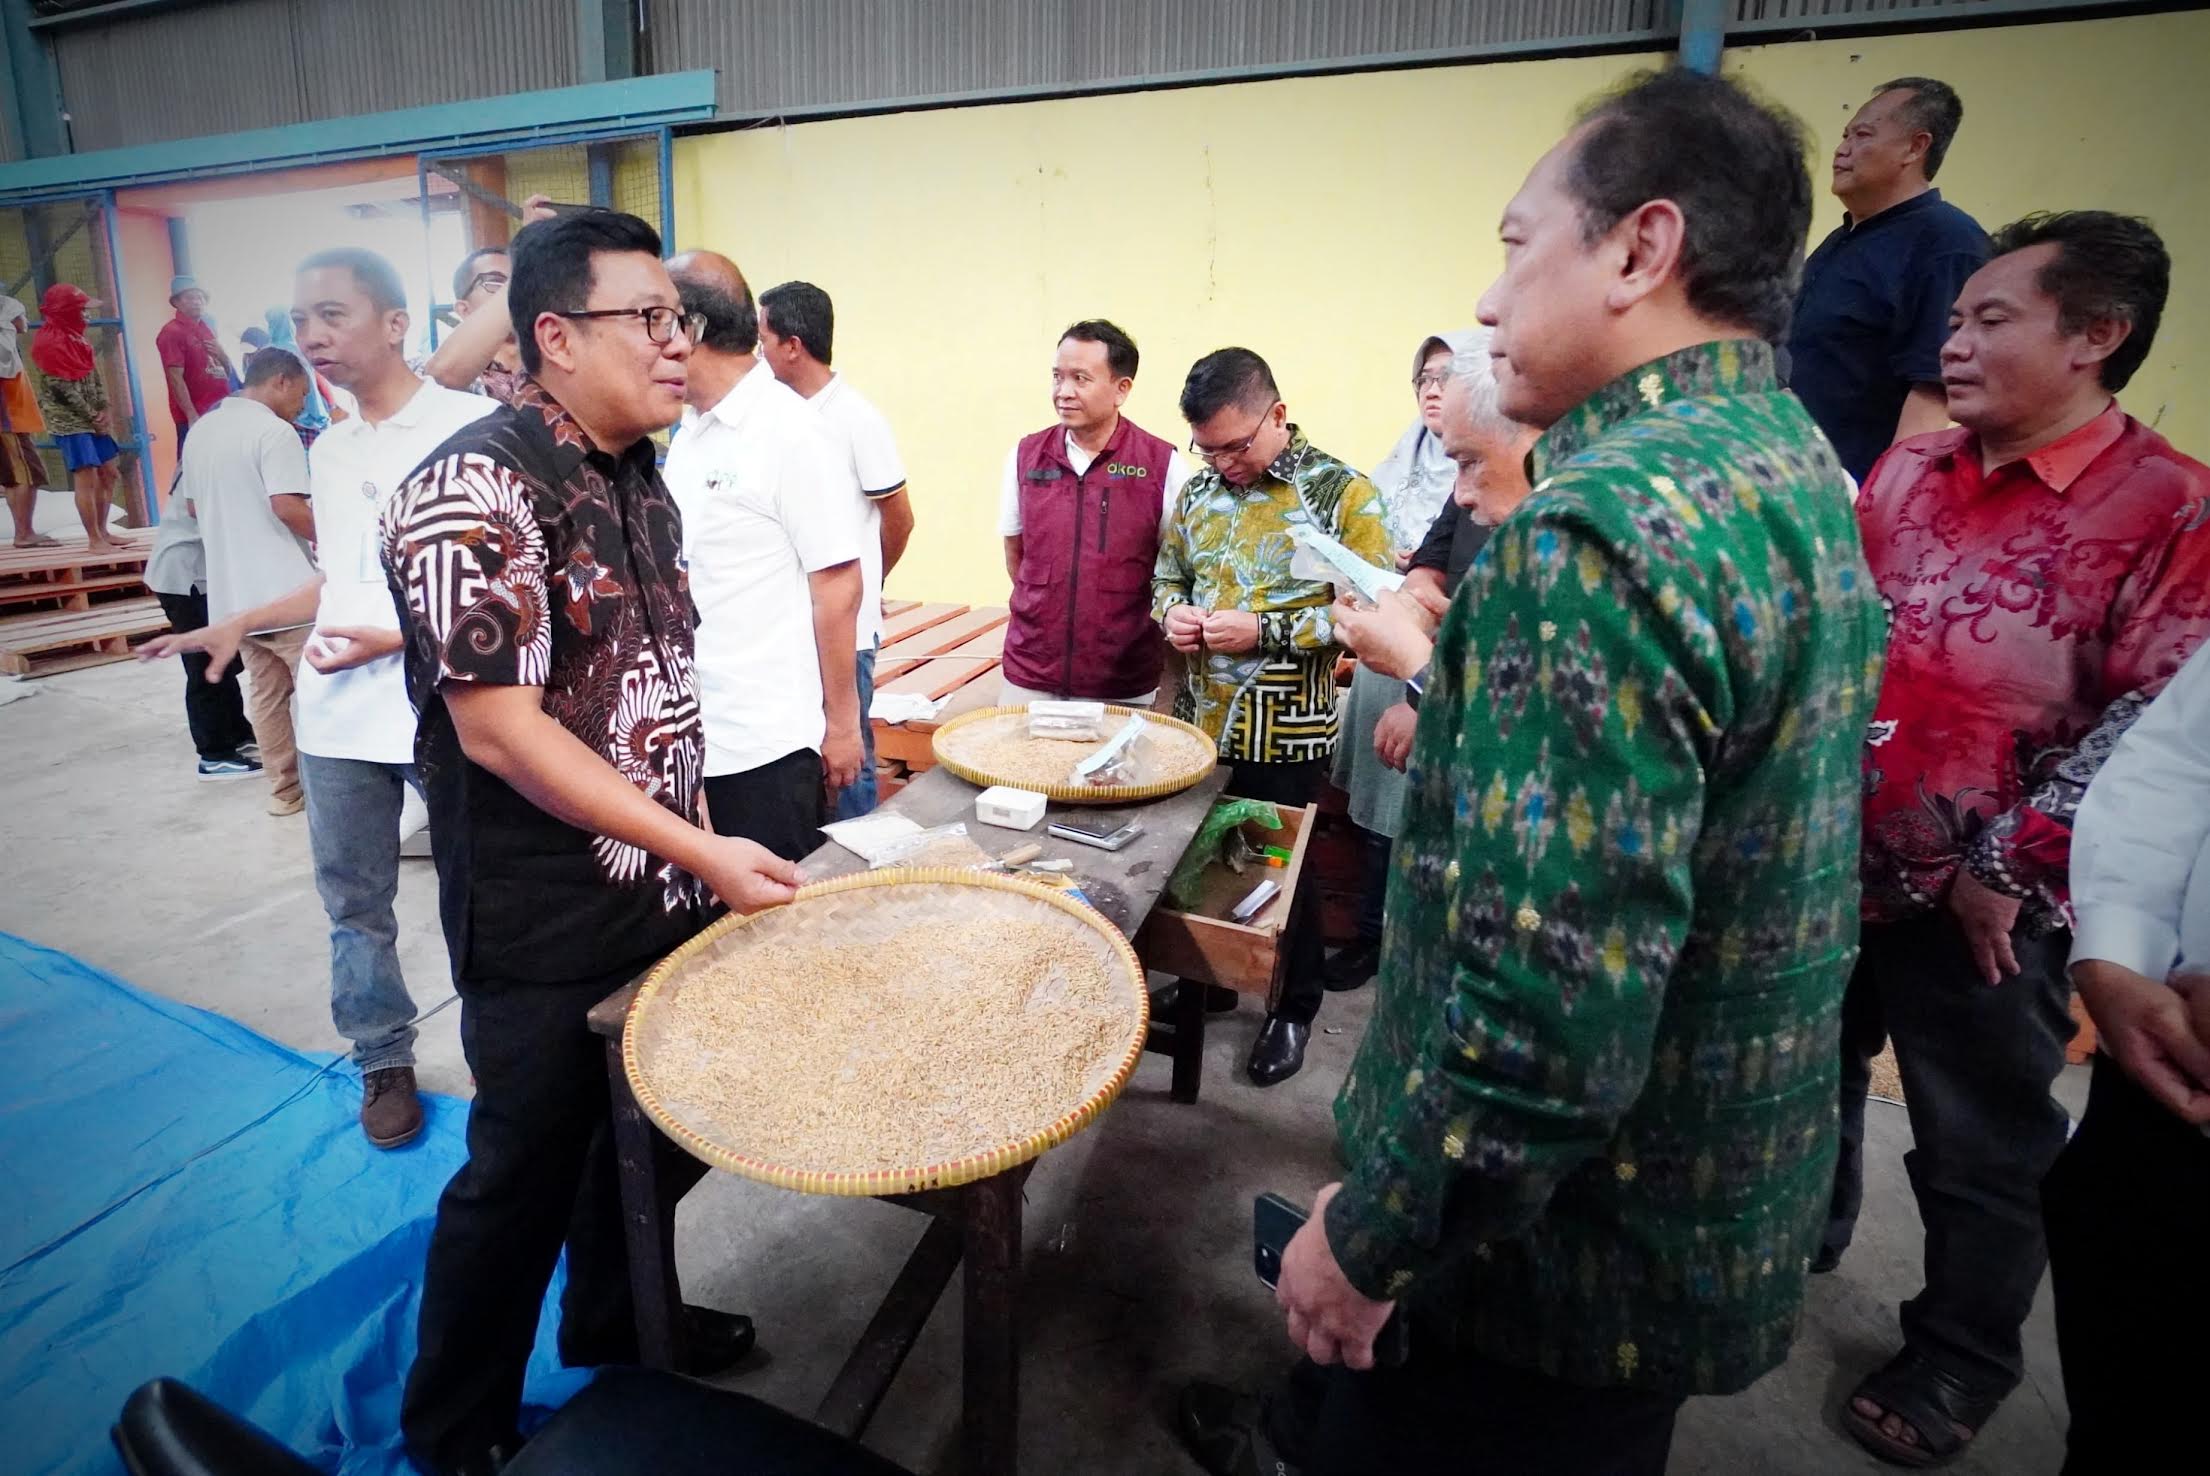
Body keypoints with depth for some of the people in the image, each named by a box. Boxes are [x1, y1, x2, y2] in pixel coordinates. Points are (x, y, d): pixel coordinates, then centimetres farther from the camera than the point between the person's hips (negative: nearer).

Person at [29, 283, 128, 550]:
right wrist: (93, 416, -11)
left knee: (108, 474, 10)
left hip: (94, 418, 9)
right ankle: (95, 540, -7)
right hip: (70, 420, -9)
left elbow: (95, 375, 11)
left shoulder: (76, 336, 14)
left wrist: (105, 411, -4)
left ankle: (102, 532, 18)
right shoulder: (47, 341, -12)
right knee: (86, 478, -11)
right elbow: (62, 388, -15)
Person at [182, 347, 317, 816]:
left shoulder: (202, 430, 15)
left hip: (231, 590, 8)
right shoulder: (274, 430, -12)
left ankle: (284, 788, 17)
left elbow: (194, 507, 23)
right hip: (283, 588, -8)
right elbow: (288, 507, -22)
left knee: (266, 693, 11)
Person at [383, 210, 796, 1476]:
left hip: (664, 892, 8)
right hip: (548, 929, -7)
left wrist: (691, 850, 14)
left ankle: (617, 1318, 49)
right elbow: (499, 727, -23)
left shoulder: (639, 472, 7)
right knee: (525, 1169, 11)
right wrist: (701, 847, -21)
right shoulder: (479, 489, -19)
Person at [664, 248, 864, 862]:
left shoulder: (791, 432, -13)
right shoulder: (688, 435, 11)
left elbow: (838, 589, -13)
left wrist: (841, 722, -11)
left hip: (765, 743, -7)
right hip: (688, 733, 8)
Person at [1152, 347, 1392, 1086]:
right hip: (1198, 719, 5)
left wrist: (1265, 630, -22)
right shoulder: (1200, 486, 5)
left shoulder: (1341, 493, -11)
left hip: (1284, 733, -5)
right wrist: (1173, 611, -7)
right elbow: (1167, 574, 17)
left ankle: (1295, 1005, 31)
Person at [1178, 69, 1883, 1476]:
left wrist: (1369, 1237, -17)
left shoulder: (1599, 525, -28)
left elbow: (1548, 1008, -31)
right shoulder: (1798, 463, 4)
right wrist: (1461, 694, 15)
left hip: (1564, 1243, -8)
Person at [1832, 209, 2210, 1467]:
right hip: (1836, 865, 5)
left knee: (1983, 1148, 13)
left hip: (1988, 910, -5)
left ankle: (1962, 1359, 35)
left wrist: (2005, 868, -16)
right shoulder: (1905, 476, 5)